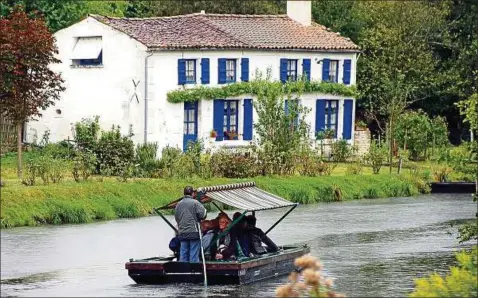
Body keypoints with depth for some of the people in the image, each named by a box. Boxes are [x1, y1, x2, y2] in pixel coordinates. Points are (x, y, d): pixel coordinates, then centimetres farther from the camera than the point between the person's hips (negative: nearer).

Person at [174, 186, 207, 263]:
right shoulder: (195, 203, -8)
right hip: (194, 232, -5)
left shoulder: (179, 204, 11)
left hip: (182, 233, 5)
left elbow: (176, 217, 17)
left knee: (183, 254, 8)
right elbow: (202, 214, -13)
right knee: (194, 254, -3)